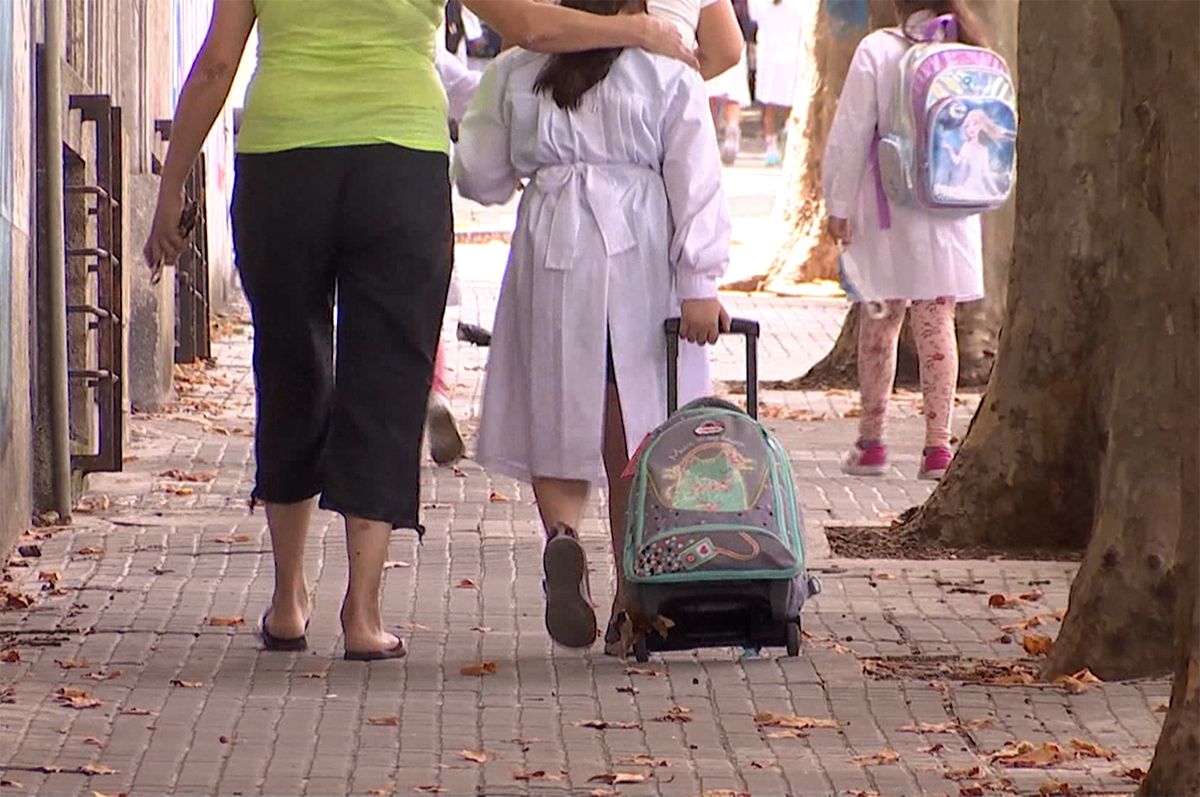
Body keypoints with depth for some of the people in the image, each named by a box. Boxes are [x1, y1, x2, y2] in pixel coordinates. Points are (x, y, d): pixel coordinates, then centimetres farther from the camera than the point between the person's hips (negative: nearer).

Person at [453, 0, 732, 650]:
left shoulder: (514, 74, 6)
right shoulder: (670, 78, 2)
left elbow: (479, 177, 11)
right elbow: (695, 185, -5)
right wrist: (699, 283, -7)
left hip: (550, 256, 1)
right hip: (639, 261, -1)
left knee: (556, 423, 9)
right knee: (632, 431, 6)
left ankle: (561, 532, -22)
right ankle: (633, 602, 8)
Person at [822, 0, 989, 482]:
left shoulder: (878, 51, -9)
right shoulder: (971, 55, -1)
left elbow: (850, 135, -9)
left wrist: (838, 204, -3)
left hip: (888, 210, -2)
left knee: (881, 321, 10)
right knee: (937, 322, 7)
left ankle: (872, 442, 15)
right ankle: (937, 446, 3)